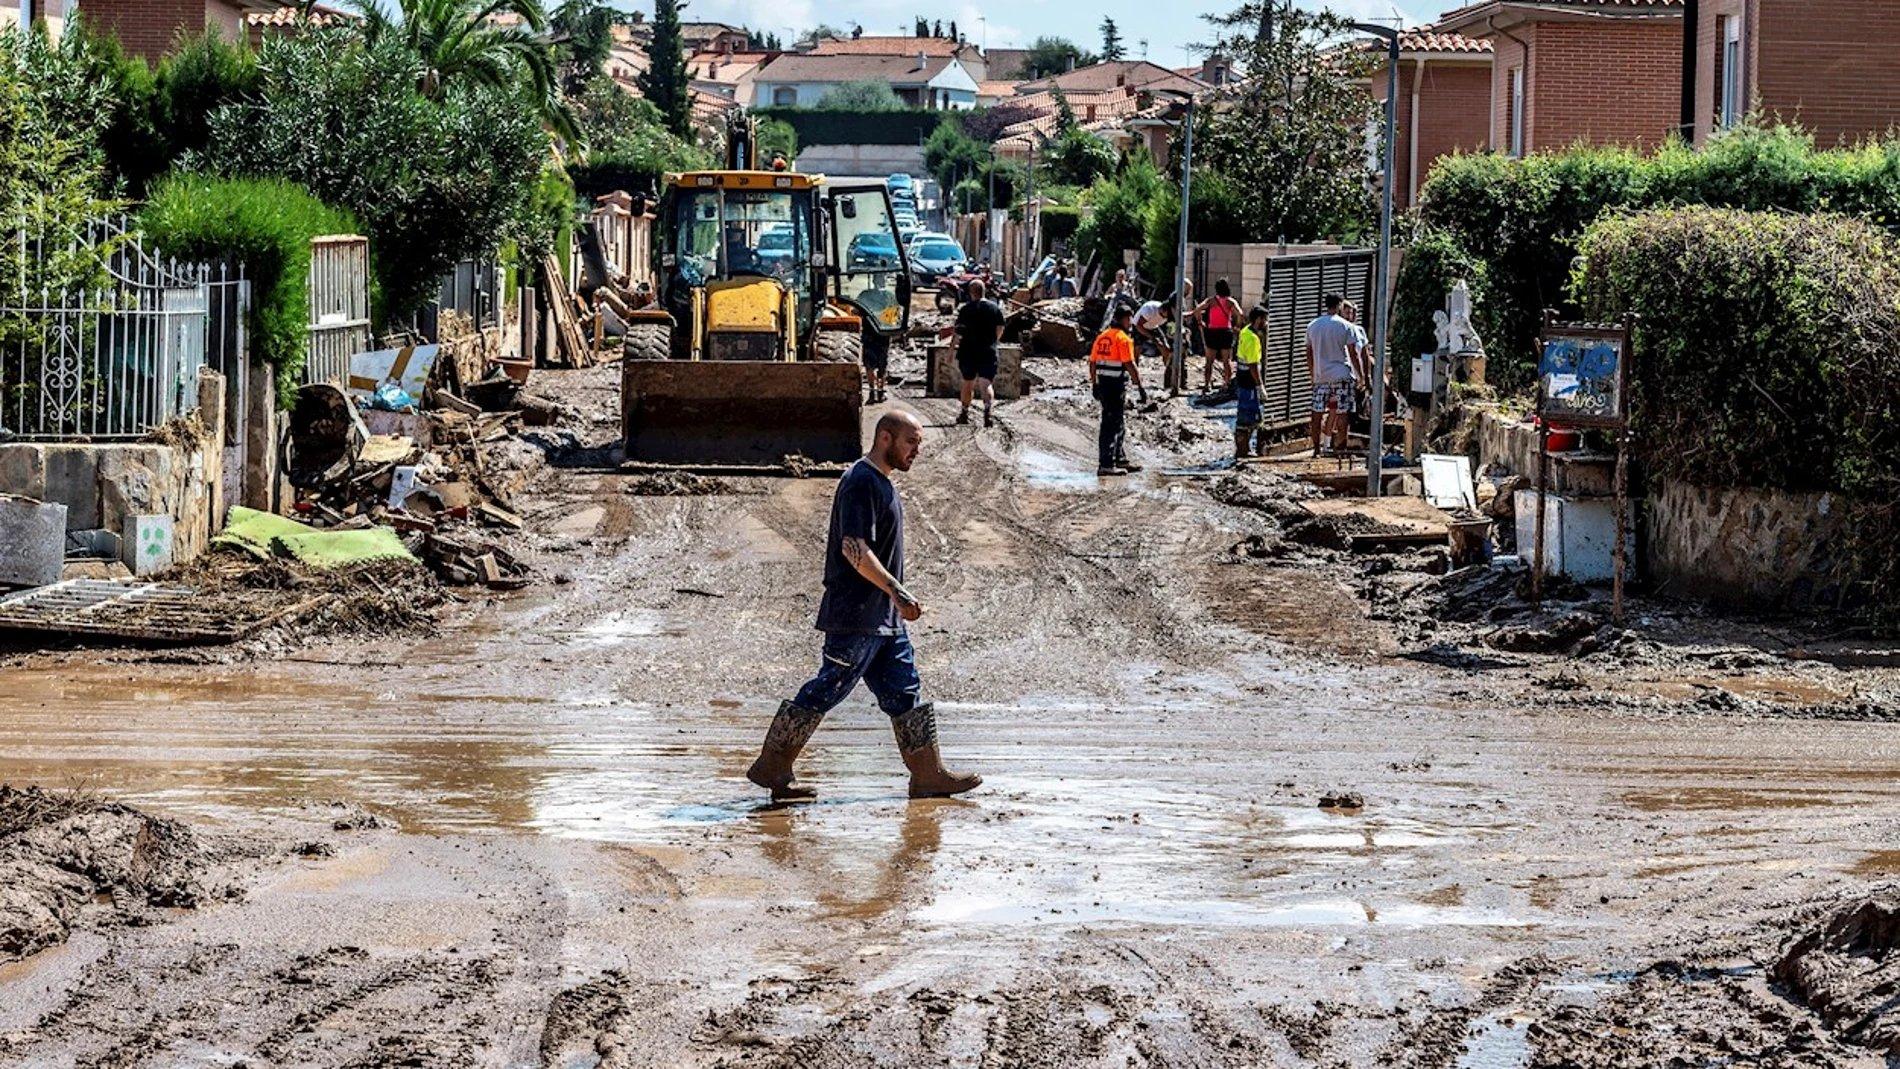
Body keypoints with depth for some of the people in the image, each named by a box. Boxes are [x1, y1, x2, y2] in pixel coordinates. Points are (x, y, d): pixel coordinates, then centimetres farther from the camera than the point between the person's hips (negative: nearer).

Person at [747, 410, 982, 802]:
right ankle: (771, 767, 4)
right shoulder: (861, 483, -15)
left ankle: (929, 774, 8)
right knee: (826, 691, -4)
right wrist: (897, 592, -27)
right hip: (856, 615, -10)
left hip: (884, 618, 10)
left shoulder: (881, 483, 17)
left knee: (906, 691, 7)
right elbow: (854, 549, -23)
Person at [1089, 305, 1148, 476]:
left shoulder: (1102, 337, 11)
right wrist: (1140, 386, -15)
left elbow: (1092, 362, 15)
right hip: (1118, 385, -8)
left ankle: (1120, 460, 28)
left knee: (1117, 423, 19)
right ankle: (1106, 465, -6)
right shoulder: (1123, 339, -14)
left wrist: (1094, 383, 23)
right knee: (1112, 425, -5)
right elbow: (1130, 365, -19)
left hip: (1103, 383, 8)